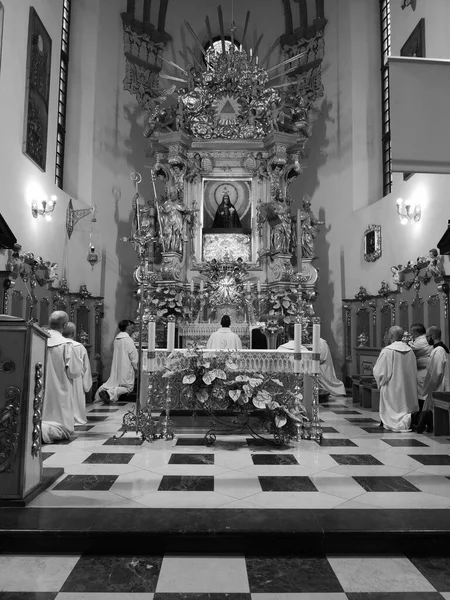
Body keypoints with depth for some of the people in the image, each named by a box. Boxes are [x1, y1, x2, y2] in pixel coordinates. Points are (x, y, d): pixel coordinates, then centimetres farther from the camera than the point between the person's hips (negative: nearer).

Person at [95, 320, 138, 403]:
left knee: (113, 383, 18)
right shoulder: (128, 340, -16)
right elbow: (133, 356, -15)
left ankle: (101, 390, -6)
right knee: (127, 387, 2)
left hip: (116, 367, 8)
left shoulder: (116, 338, 9)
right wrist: (136, 367, -3)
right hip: (126, 368, -8)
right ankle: (110, 393, -18)